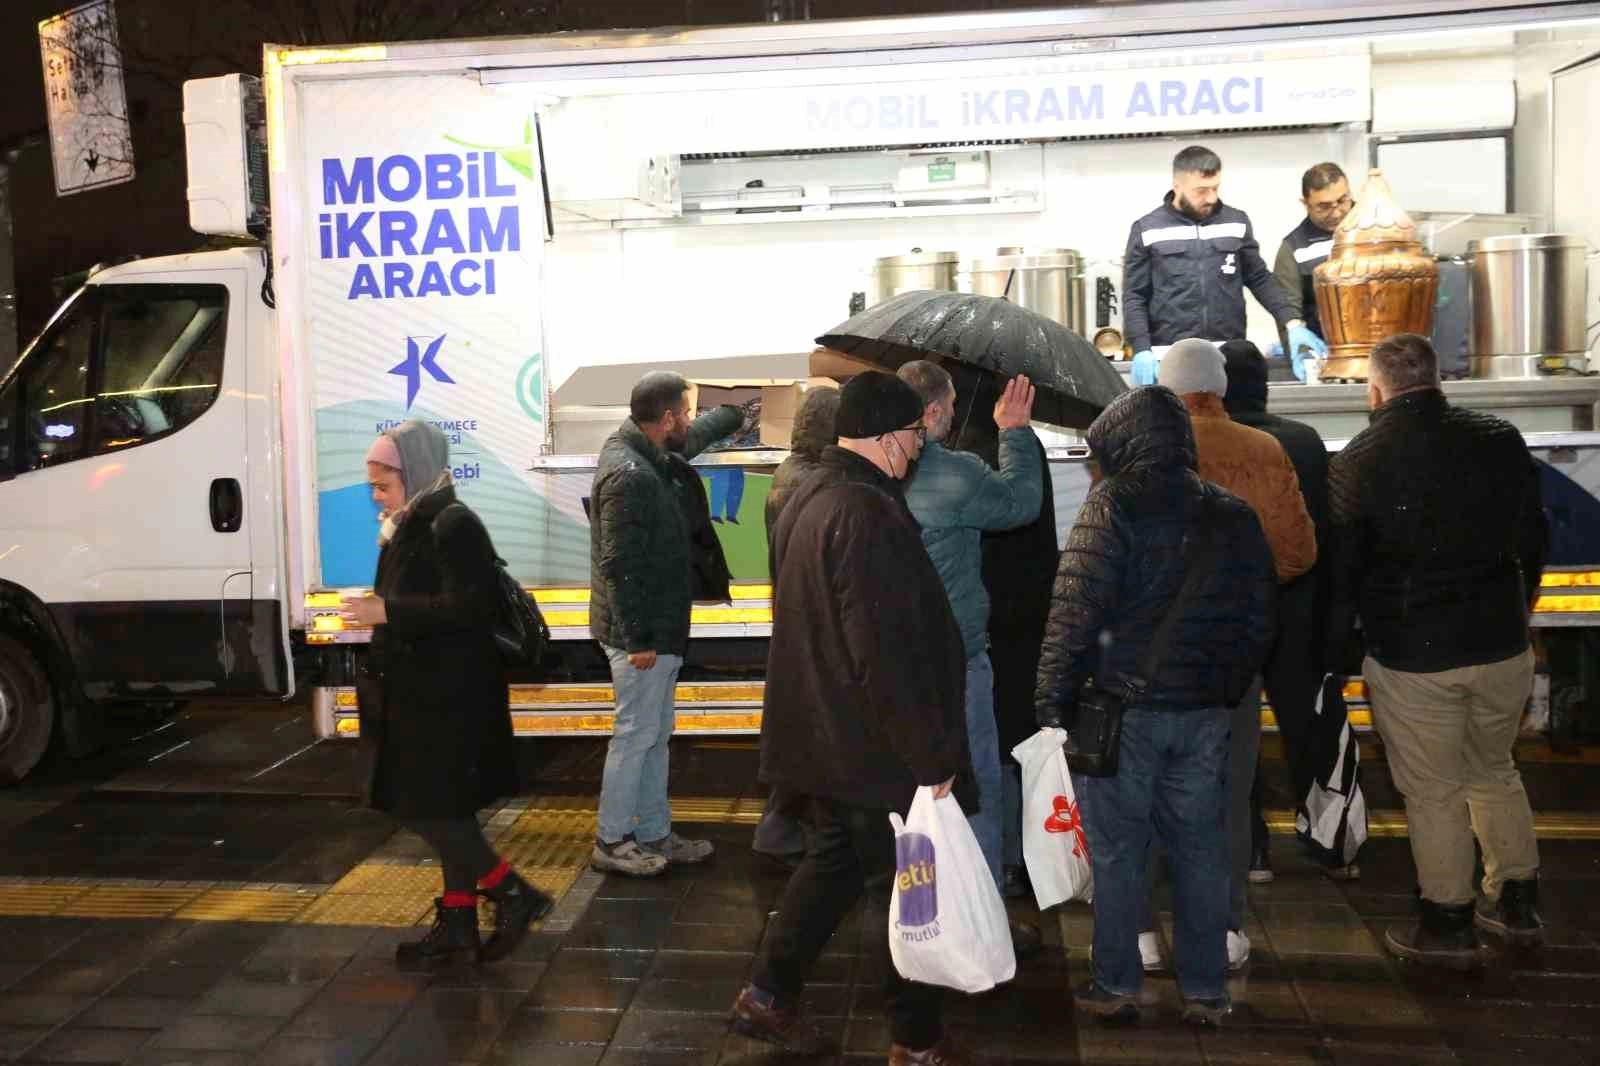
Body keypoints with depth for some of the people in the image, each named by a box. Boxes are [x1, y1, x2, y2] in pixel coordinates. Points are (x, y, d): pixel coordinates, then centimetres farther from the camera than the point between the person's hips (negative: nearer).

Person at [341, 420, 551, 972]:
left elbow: (468, 606, -24)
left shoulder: (453, 525, -16)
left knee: (428, 811, -6)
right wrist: (377, 611, 5)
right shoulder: (413, 527, 13)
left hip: (451, 694, -10)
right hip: (427, 691, 10)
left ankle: (515, 895, 6)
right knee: (446, 813, 13)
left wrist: (388, 611, -21)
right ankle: (457, 928, 22)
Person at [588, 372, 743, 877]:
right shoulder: (629, 476, -22)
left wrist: (734, 413, 46)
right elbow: (619, 565, -25)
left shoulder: (653, 455, 8)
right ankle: (611, 842, 13)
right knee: (635, 735, 0)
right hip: (641, 633, -10)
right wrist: (637, 638, -24)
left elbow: (694, 437, 32)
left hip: (659, 628, 10)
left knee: (656, 736, 16)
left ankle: (653, 834, 26)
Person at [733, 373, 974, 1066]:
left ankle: (768, 995, 30)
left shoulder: (808, 499, 9)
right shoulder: (867, 515, -24)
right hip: (876, 745, -9)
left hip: (821, 735, 10)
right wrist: (930, 755, -21)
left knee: (836, 859, 23)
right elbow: (887, 656, -27)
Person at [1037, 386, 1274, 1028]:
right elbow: (1258, 621, 13)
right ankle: (1205, 993, 20)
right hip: (1207, 711, 5)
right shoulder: (1234, 516, 10)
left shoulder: (1113, 504, -9)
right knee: (1200, 848, 12)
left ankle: (1116, 987, 16)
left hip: (1124, 705, -5)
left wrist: (1054, 697, -9)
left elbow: (1076, 612, -15)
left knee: (1117, 849, 6)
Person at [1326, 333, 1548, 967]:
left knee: (1433, 793, 8)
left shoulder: (1358, 463, -12)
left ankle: (1449, 925, 19)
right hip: (1502, 647, 5)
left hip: (1411, 658, -4)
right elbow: (1532, 540, 10)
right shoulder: (1500, 440, 0)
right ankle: (1517, 902, 34)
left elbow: (1340, 573, -7)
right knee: (1494, 773, 22)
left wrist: (1335, 652, 7)